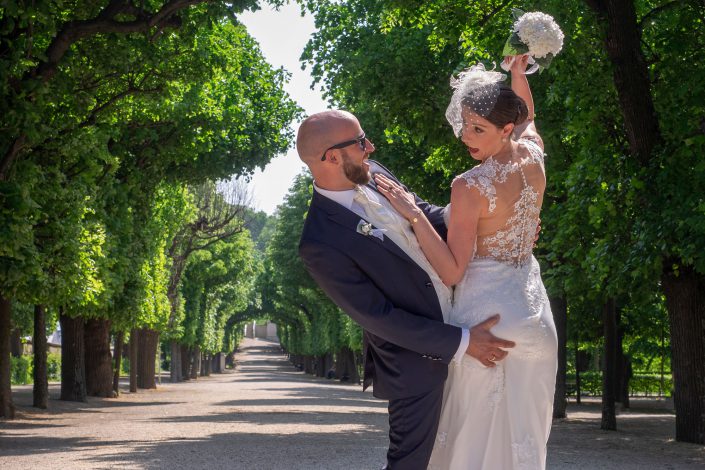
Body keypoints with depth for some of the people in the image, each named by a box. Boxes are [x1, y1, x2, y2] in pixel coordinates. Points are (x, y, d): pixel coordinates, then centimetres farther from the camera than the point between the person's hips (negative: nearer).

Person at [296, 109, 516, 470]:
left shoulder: (374, 174, -4)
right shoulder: (321, 244, -27)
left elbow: (426, 214, 11)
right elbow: (379, 317, -23)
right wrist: (462, 342, -22)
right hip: (416, 361, -8)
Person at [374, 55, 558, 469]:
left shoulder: (470, 187, -19)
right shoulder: (533, 157, 1)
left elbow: (452, 271, -18)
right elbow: (527, 116, 27)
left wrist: (414, 215, -22)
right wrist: (519, 69, 20)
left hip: (487, 314, -7)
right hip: (534, 317, 7)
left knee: (476, 434, 0)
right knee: (523, 434, 13)